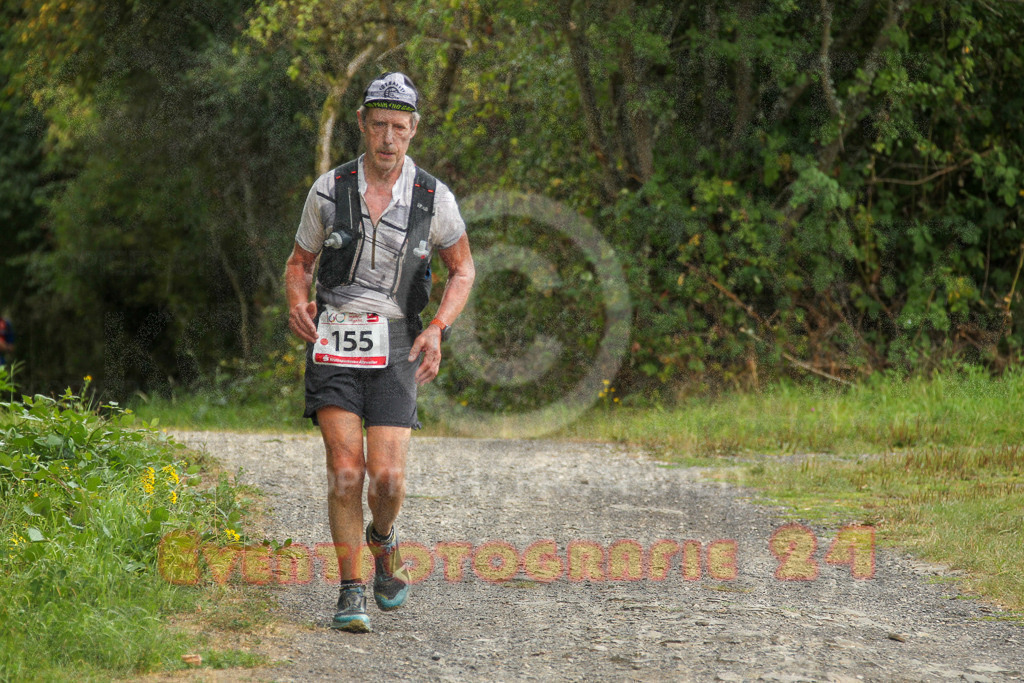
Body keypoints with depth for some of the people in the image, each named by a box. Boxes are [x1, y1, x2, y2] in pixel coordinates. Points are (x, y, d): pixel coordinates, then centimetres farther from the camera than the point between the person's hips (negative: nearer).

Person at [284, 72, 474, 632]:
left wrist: (438, 329, -4)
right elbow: (299, 261, 13)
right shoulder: (329, 190, 0)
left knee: (388, 476, -10)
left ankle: (382, 538, 25)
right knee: (345, 470, -12)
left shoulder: (433, 199, -2)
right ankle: (350, 592, 1)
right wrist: (297, 303, -9)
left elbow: (462, 269, 12)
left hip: (396, 348, 0)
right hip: (334, 342, 0)